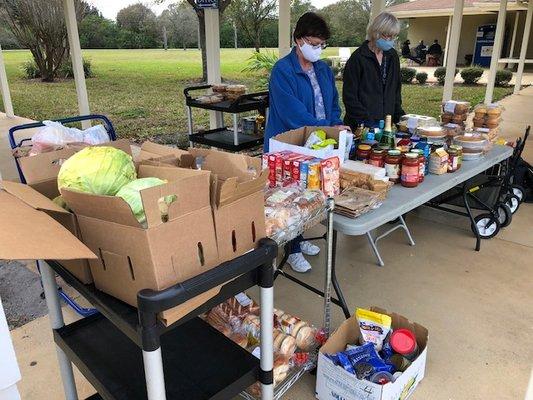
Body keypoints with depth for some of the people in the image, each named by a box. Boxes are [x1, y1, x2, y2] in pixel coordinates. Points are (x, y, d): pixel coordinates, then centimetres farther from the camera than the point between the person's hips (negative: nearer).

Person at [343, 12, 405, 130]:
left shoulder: (392, 56, 12)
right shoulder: (358, 58, -8)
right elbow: (350, 97, -11)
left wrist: (399, 116, 10)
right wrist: (367, 123, -18)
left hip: (386, 124, 6)